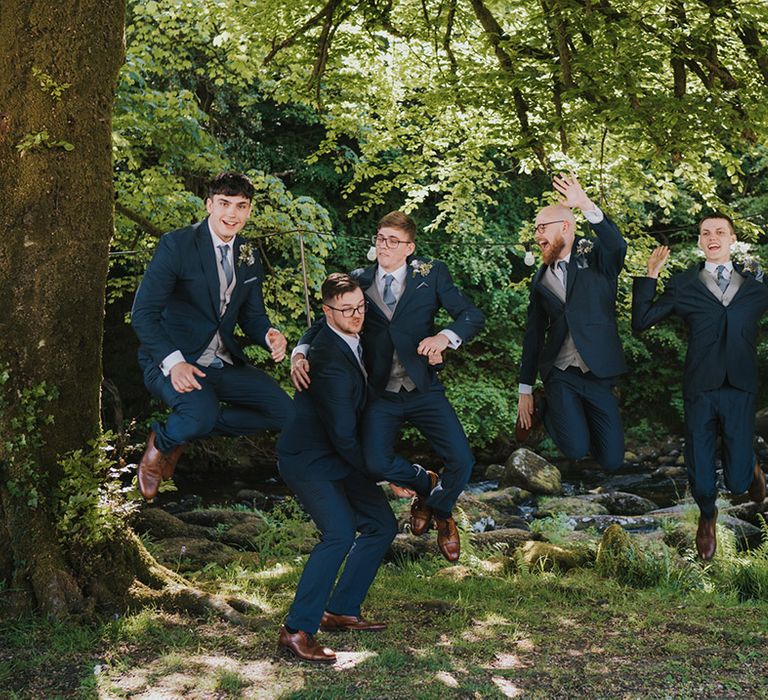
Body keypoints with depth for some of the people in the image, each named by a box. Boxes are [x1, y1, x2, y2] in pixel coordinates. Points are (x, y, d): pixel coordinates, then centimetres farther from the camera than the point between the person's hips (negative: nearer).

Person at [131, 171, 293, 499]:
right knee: (201, 414, -35)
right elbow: (143, 313, -16)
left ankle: (193, 426, 9)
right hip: (173, 360, -7)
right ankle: (161, 441, 2)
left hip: (223, 362, 7)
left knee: (283, 412, -5)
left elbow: (252, 315, 14)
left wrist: (270, 336, -12)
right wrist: (173, 362, -29)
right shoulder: (176, 245, -12)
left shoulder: (250, 257, 8)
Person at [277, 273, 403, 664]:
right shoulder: (329, 360, -27)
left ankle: (340, 611, 18)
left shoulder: (353, 340, 1)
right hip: (308, 459, -10)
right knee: (340, 533, -26)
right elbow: (344, 436, -24)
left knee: (382, 526, 10)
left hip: (338, 456, 10)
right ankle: (296, 630, -19)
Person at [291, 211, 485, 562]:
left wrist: (445, 337, -25)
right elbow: (325, 322, 5)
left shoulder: (431, 275, 0)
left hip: (424, 390, -1)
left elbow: (473, 315, -4)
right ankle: (425, 483, 17)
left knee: (461, 460, -14)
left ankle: (440, 509, 23)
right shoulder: (359, 281, 5)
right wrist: (300, 352, -15)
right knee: (376, 464, -20)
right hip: (380, 395, 1)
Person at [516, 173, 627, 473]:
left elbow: (618, 246, -25)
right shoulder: (541, 278, 11)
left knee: (612, 461, -1)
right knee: (576, 450, -19)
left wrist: (587, 206, -40)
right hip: (560, 375, 1)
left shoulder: (596, 258, 0)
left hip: (598, 373, -1)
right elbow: (534, 333, 13)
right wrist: (525, 390, 10)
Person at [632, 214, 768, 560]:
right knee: (700, 476, 8)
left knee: (738, 481, 0)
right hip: (699, 390, 0)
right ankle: (707, 517, 42)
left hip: (740, 390, 0)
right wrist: (650, 276, -5)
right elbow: (640, 322, 1)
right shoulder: (683, 284, 5)